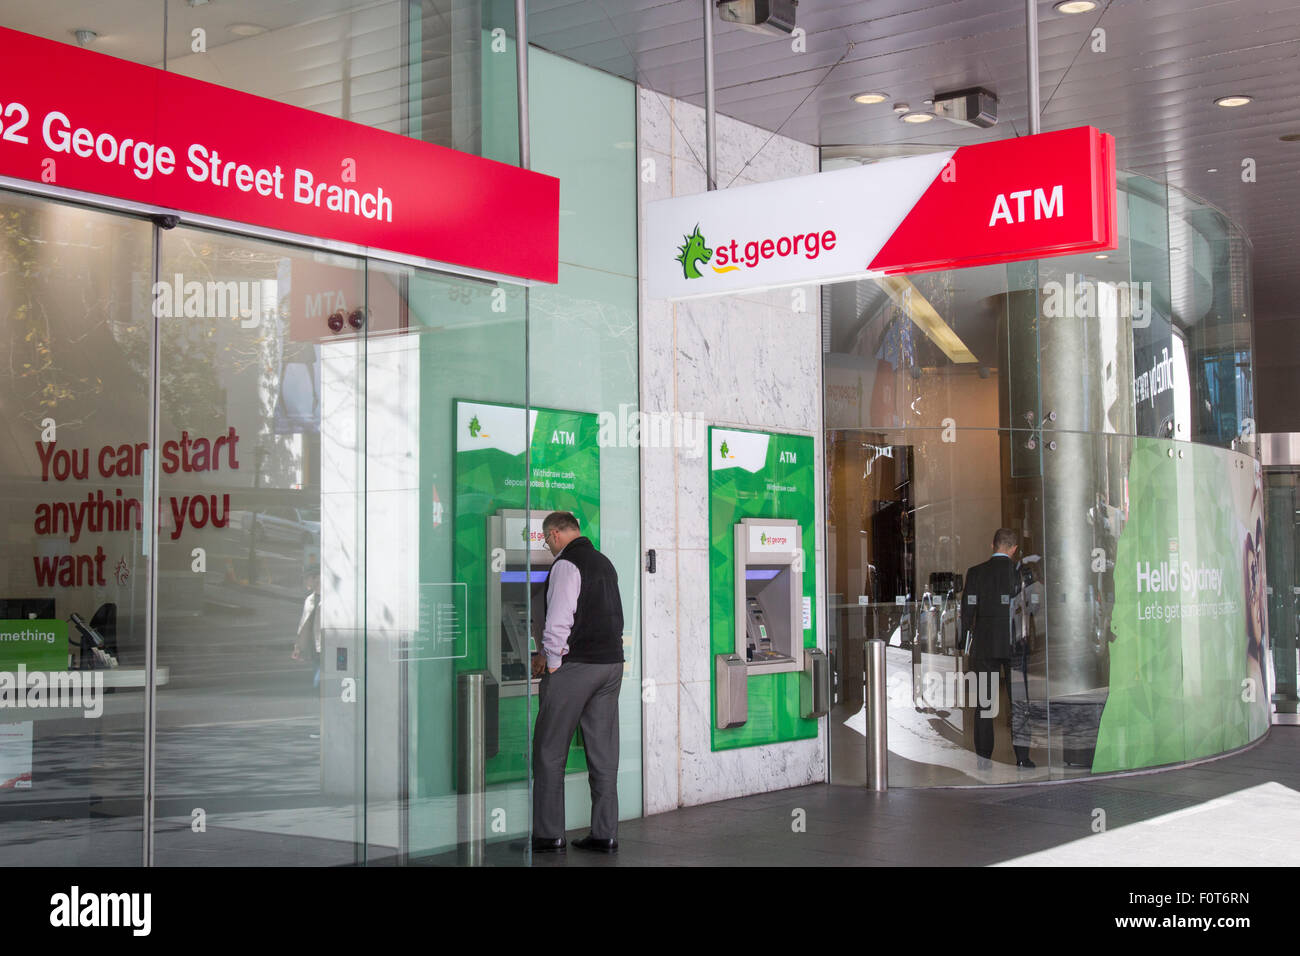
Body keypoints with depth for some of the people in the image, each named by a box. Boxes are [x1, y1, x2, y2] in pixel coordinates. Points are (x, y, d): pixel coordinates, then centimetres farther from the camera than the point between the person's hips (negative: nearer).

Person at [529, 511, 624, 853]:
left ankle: (549, 835, 1)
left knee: (549, 752, 0)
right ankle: (605, 834, 11)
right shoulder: (604, 562, 17)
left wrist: (552, 662, -6)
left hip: (575, 667, -8)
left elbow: (559, 619, -19)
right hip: (611, 662, 8)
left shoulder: (566, 565, -10)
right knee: (604, 752, 9)